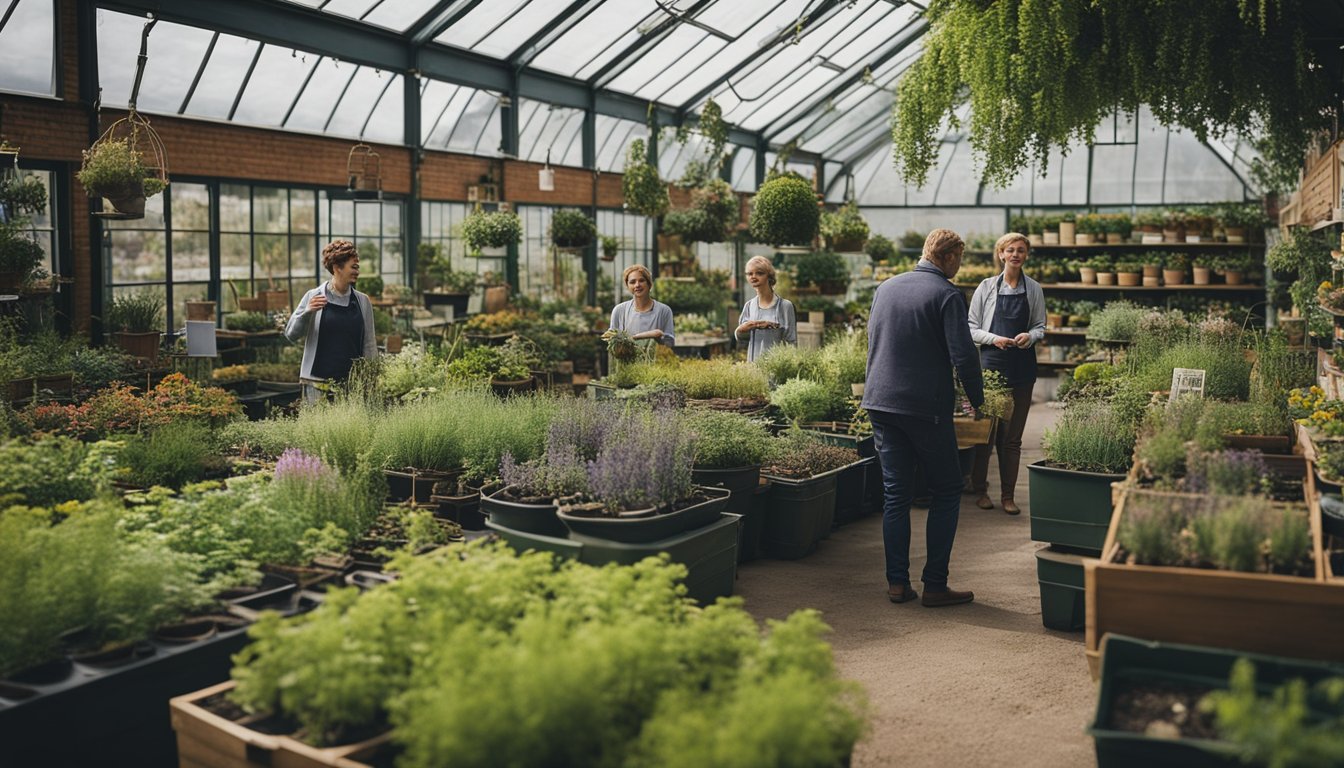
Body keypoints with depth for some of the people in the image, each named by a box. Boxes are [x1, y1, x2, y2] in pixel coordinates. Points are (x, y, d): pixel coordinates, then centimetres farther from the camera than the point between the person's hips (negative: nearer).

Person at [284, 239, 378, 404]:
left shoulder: (362, 301, 7)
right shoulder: (314, 297, 0)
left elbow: (369, 344, 9)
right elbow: (291, 335, -1)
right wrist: (307, 312, -18)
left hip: (353, 383, 2)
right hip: (318, 382, -2)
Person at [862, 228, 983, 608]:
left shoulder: (885, 288, 10)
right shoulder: (947, 295, -9)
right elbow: (963, 355, -15)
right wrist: (977, 399, 0)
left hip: (881, 402, 6)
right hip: (927, 407, -6)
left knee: (895, 494, 10)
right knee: (946, 492, 7)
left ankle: (897, 582, 11)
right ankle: (935, 584, 6)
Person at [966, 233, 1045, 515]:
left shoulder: (1034, 289, 7)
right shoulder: (987, 287, 2)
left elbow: (1040, 326, 13)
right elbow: (971, 328, 3)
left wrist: (1030, 336, -8)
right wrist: (994, 338, -14)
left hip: (1022, 367, 2)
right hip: (991, 363, -2)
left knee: (1013, 436, 5)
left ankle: (1008, 494, 12)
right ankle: (980, 489, 13)